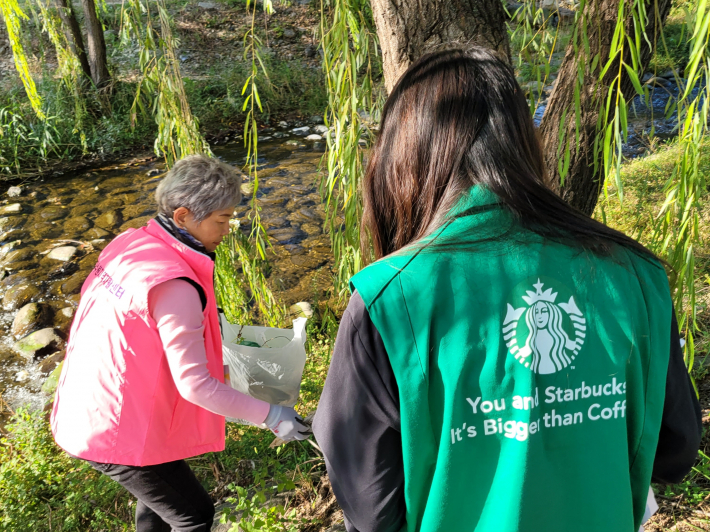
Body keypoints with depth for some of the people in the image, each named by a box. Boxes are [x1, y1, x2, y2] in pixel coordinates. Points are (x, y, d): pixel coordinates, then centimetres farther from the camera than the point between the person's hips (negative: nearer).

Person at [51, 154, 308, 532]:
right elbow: (195, 385, -26)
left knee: (161, 487, 30)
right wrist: (270, 415, -17)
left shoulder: (129, 243, -3)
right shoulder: (174, 286, -29)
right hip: (117, 432, -8)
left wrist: (197, 319, 10)